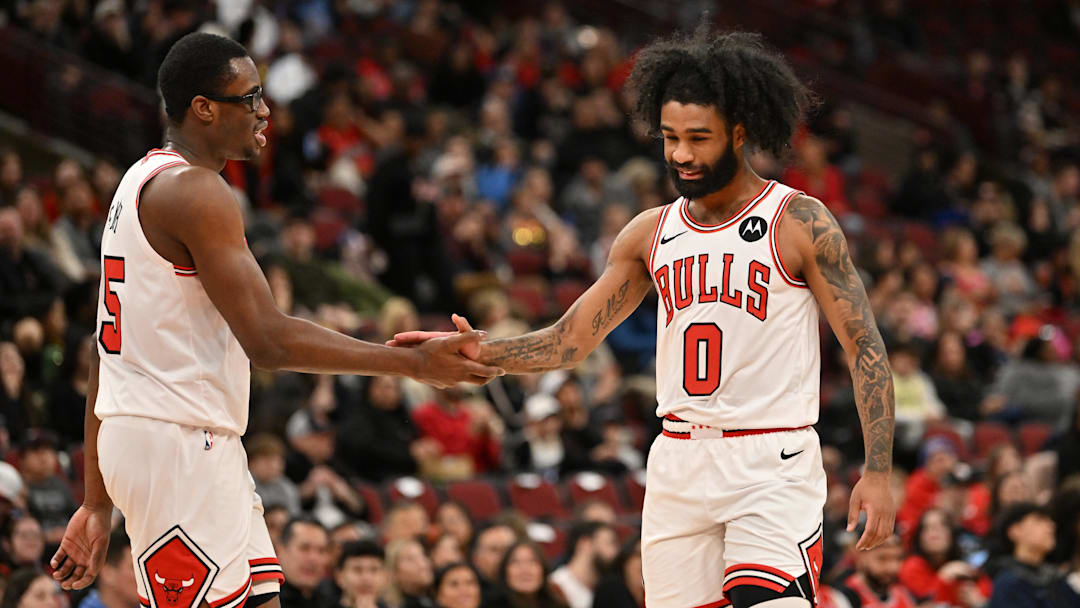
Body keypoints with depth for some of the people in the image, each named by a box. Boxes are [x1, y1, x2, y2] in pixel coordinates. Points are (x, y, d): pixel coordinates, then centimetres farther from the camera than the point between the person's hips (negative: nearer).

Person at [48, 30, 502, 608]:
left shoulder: (142, 182, 18)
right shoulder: (195, 192, -14)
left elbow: (111, 353, 19)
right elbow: (267, 339, -21)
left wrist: (96, 504, 21)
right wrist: (413, 364, -17)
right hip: (178, 445, -10)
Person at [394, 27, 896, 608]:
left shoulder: (801, 223, -4)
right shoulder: (650, 233, 11)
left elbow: (866, 349, -5)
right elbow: (570, 340, 12)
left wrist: (877, 474, -13)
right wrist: (478, 352, -7)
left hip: (773, 466, -5)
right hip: (677, 466, 5)